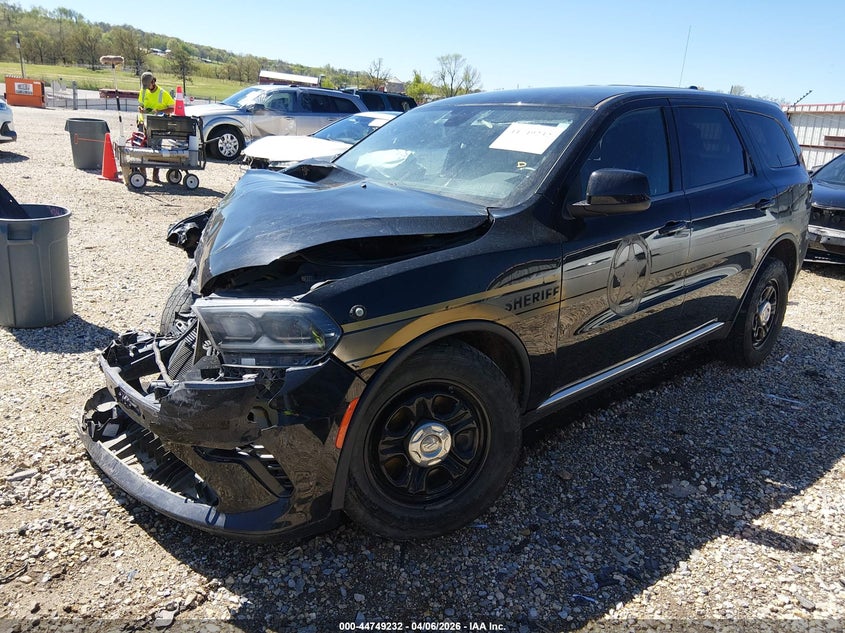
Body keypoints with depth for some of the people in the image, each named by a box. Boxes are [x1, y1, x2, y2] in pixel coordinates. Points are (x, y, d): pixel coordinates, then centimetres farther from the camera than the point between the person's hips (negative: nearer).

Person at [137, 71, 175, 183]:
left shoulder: (163, 94, -7)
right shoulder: (143, 92, 8)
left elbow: (172, 108, -5)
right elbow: (140, 105, 20)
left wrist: (158, 111, -17)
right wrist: (141, 109, -5)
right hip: (143, 123, 4)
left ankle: (155, 175, 1)